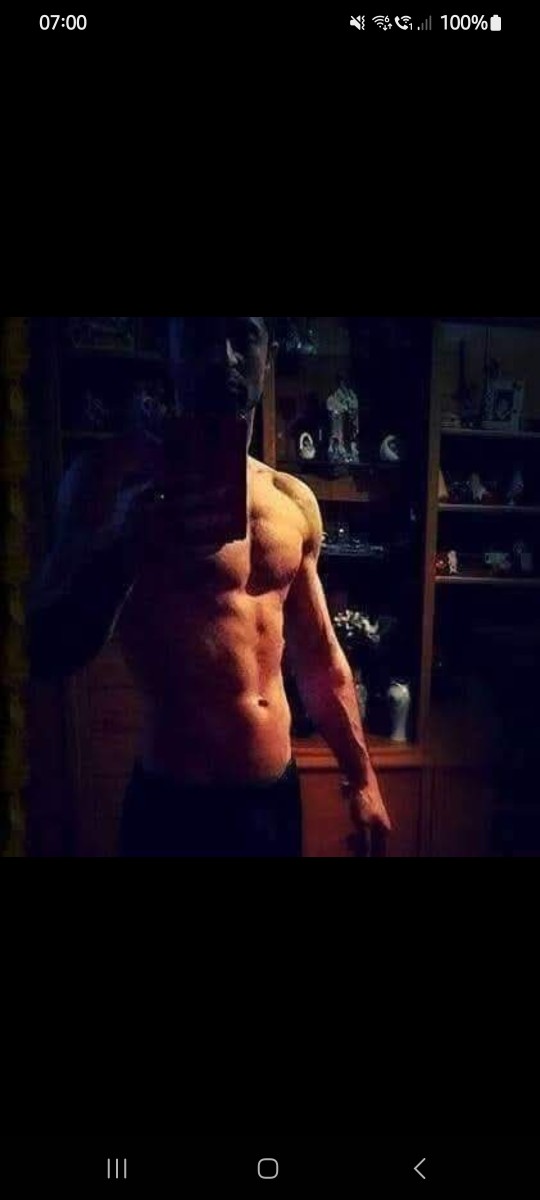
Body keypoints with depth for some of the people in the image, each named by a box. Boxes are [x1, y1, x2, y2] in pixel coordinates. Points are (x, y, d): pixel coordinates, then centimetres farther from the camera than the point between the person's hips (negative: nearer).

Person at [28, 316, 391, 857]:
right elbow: (44, 653, -14)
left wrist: (361, 778, 15)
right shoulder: (122, 471, -10)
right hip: (177, 807, -5)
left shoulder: (296, 502, 5)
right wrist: (119, 547, -31)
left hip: (280, 795, 5)